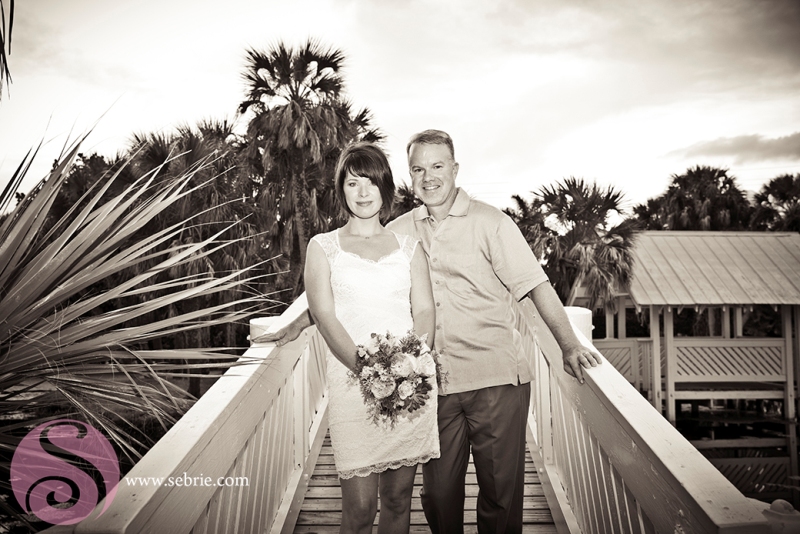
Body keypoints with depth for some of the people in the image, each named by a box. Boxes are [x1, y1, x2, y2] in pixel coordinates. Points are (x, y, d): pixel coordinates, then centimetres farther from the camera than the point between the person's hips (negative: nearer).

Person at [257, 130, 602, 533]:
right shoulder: (398, 233, 9)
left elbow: (534, 283, -5)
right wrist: (298, 325, 15)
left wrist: (568, 344, -15)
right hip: (434, 383, 3)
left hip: (498, 379, -2)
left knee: (502, 490, 6)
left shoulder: (490, 222, -1)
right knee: (439, 492, 10)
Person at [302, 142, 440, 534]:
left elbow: (424, 311, 6)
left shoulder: (409, 248, 15)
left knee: (398, 498, 9)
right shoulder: (322, 247, 9)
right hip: (352, 381, -2)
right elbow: (325, 317, -3)